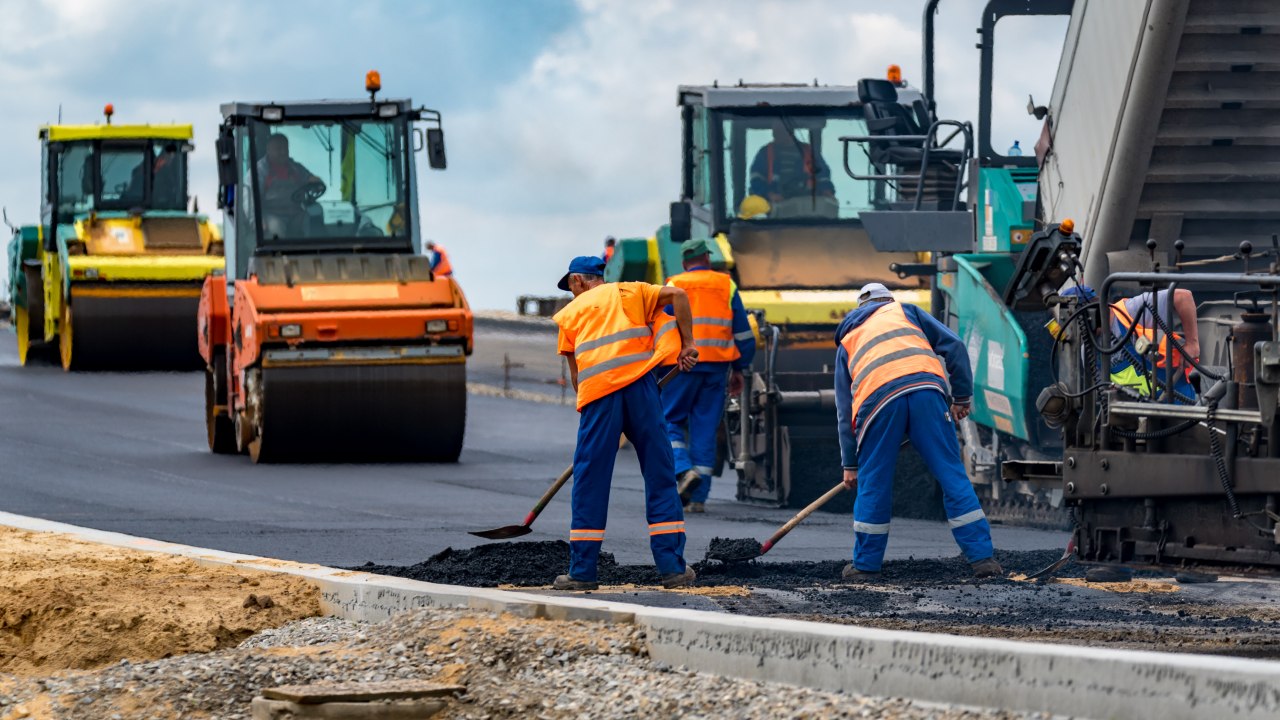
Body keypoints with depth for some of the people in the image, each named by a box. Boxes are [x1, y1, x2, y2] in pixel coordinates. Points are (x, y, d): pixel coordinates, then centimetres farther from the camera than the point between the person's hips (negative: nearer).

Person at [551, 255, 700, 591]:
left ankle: (582, 571, 5)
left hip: (597, 390, 0)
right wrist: (687, 344, 9)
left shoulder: (570, 312, 21)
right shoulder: (629, 292, 21)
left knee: (590, 482, 5)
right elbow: (677, 295, 6)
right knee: (660, 477, 5)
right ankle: (673, 568, 3)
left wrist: (585, 403, 28)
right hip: (639, 384, 0)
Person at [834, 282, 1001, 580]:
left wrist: (850, 464, 34)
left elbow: (845, 411, 32)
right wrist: (962, 396, 22)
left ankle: (865, 564, 19)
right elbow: (953, 345, 17)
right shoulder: (905, 311, 31)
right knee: (952, 475, 3)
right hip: (925, 388, 0)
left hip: (877, 399, 0)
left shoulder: (847, 341, 34)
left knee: (873, 484, 13)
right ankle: (982, 558, 0)